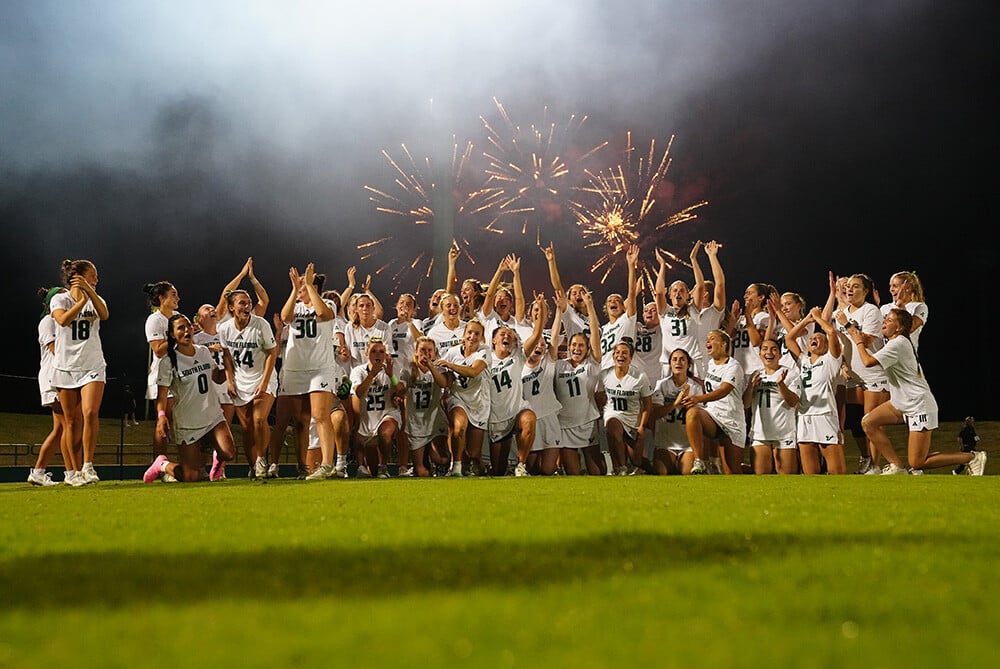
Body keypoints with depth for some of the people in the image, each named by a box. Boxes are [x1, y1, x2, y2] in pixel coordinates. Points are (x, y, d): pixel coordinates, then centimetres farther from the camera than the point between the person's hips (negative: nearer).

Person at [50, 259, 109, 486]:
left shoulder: (95, 299, 9)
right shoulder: (60, 299, 2)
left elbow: (104, 315, -15)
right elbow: (63, 320, -18)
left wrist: (89, 291, -25)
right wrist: (82, 301, -18)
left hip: (92, 366, 1)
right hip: (66, 366, -1)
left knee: (90, 413, -18)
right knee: (71, 421, 3)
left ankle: (87, 465, -13)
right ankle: (72, 470, 11)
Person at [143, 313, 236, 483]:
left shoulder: (204, 351, 5)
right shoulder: (168, 361, -11)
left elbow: (218, 377, 19)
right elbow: (162, 394, -12)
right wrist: (161, 415, -31)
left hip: (214, 416, 4)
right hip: (186, 425, -4)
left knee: (228, 453, -24)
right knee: (191, 478, -6)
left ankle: (217, 459, 15)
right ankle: (162, 464, 26)